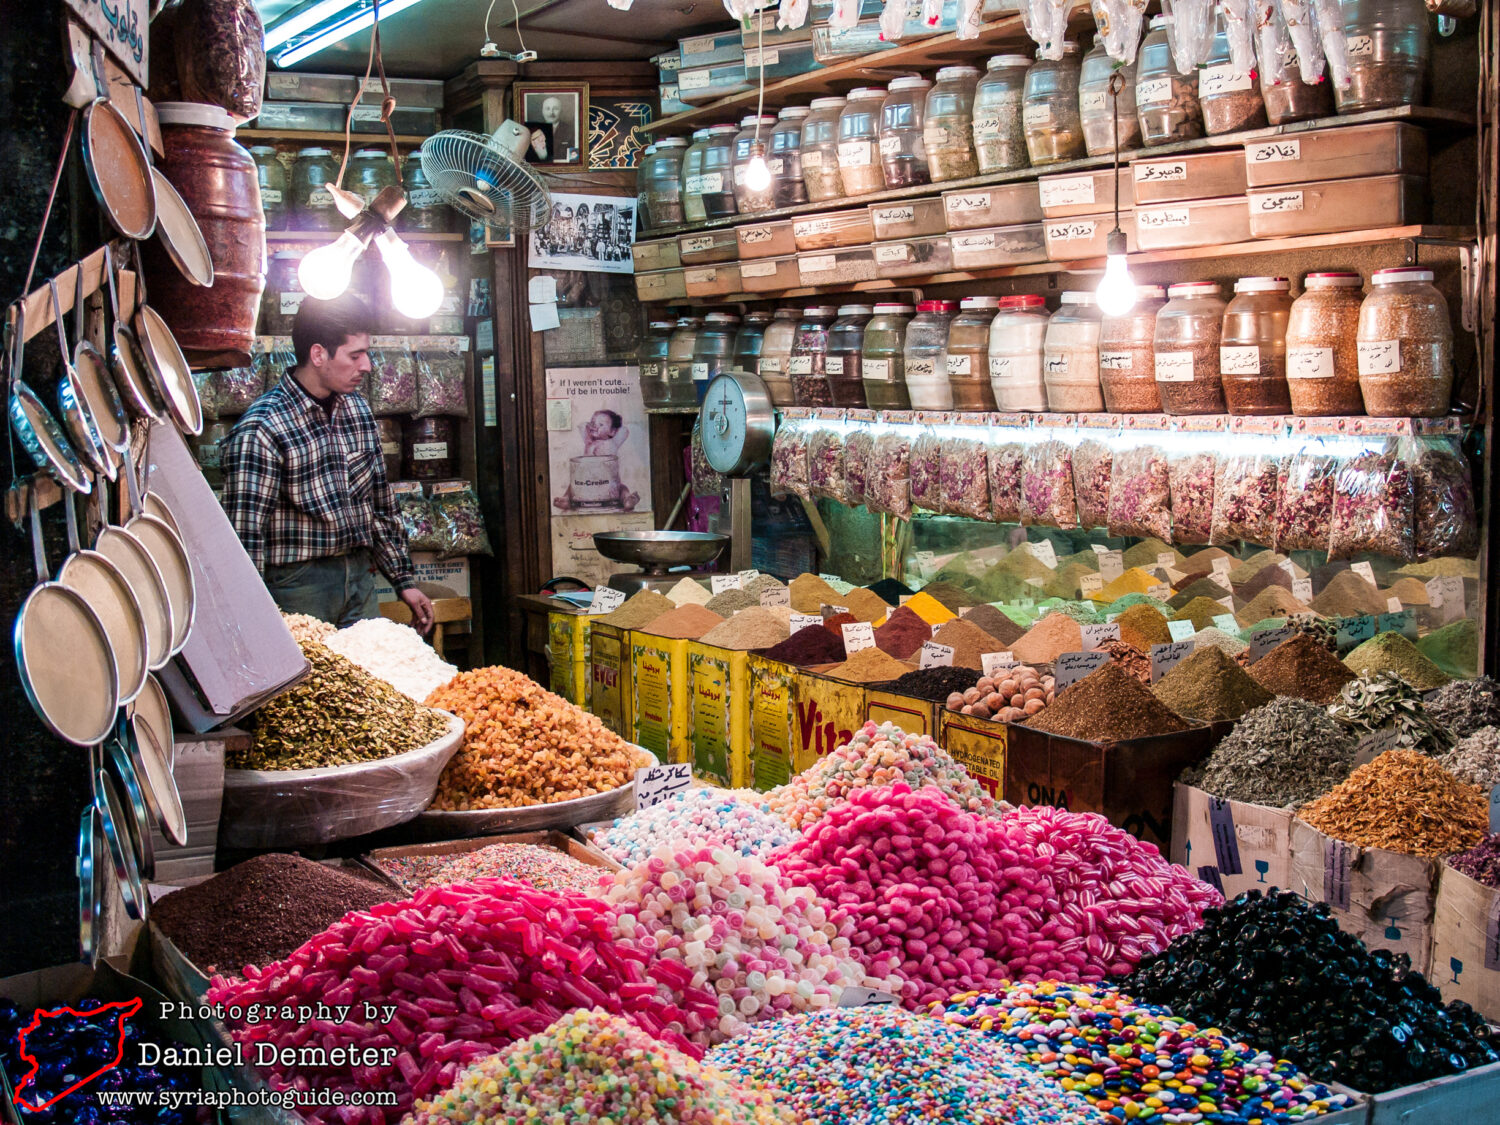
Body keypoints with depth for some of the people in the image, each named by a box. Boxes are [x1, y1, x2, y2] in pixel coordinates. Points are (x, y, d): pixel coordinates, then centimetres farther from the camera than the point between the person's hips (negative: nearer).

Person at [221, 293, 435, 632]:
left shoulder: (358, 408, 7)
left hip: (359, 576, 6)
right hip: (297, 586, -6)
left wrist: (404, 581, 16)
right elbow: (244, 537, -18)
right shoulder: (260, 430, -15)